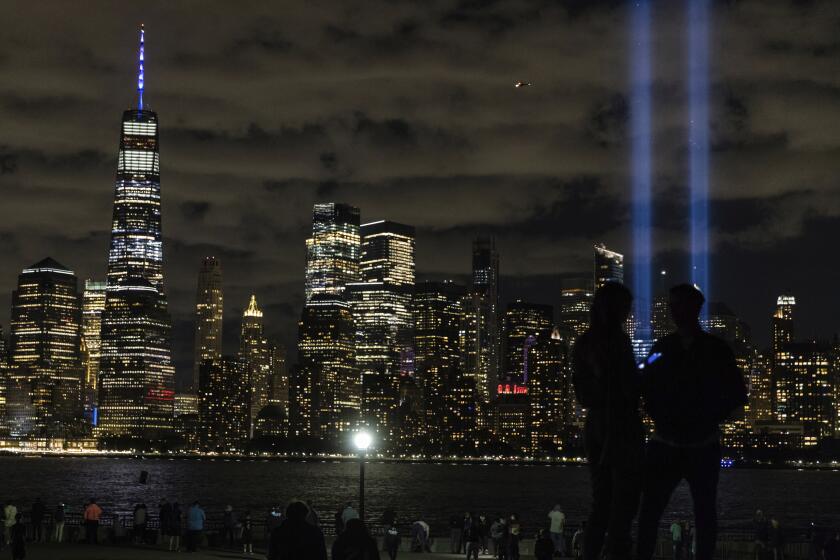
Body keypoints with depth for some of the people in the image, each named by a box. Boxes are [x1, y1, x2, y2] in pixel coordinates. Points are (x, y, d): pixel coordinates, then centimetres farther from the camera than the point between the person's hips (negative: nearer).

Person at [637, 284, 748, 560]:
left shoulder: (716, 349, 0)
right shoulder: (662, 348, 6)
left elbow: (737, 394, 2)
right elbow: (645, 388, 10)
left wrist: (707, 420, -7)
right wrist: (659, 418, -6)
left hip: (702, 446, -1)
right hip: (665, 443, 1)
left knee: (705, 512, 6)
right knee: (650, 508, -4)